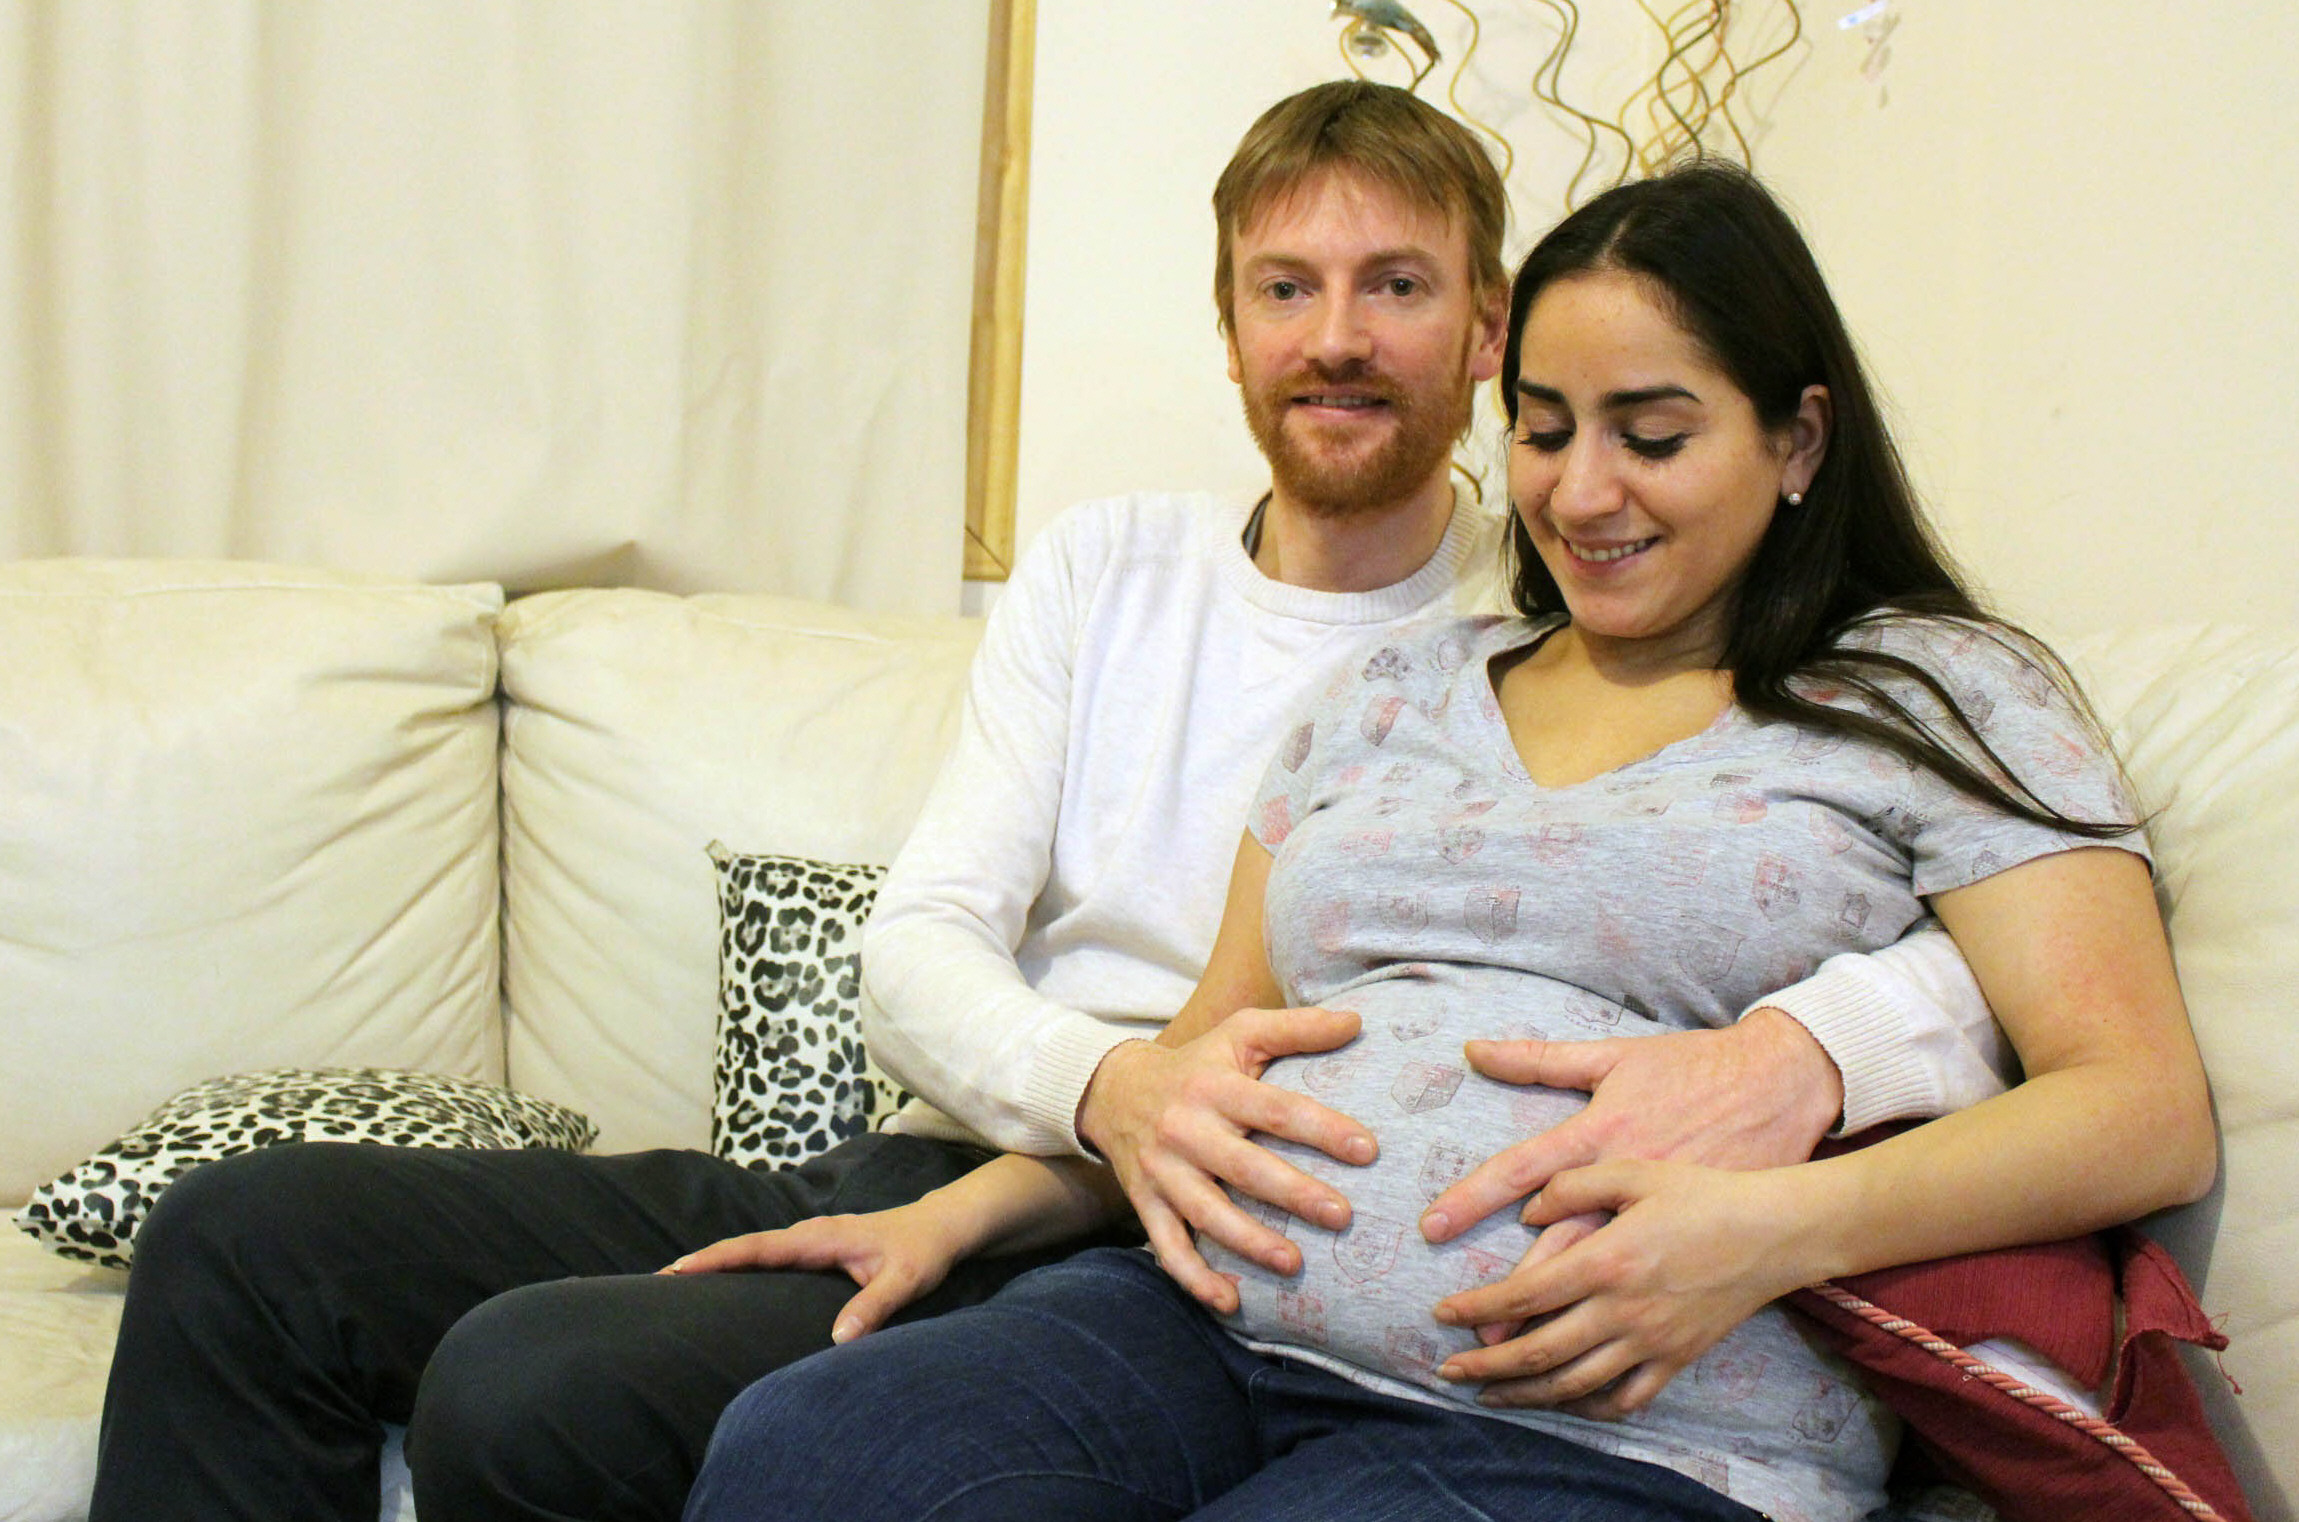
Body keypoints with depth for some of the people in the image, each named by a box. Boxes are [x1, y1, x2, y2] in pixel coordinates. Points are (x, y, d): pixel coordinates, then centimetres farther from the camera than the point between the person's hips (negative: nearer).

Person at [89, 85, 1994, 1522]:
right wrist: (1111, 1084, -22)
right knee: (247, 1238, -3)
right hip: (937, 1161, 6)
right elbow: (923, 941, 3)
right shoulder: (1107, 567, 12)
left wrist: (1792, 1051, -37)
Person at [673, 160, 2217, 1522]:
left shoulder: (1936, 695, 8)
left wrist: (1769, 1227, -19)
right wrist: (964, 1210, 9)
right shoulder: (1394, 689, 23)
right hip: (1209, 1313, 6)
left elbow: (2150, 1110, -4)